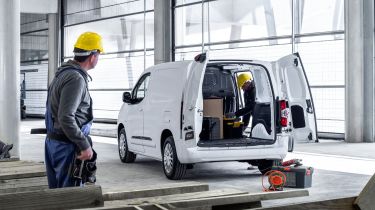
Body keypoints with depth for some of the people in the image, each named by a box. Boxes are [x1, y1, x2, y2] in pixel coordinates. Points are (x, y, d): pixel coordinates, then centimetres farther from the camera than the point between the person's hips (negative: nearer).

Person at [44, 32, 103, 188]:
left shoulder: (63, 73, 13)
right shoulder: (76, 78, -19)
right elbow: (65, 118, -26)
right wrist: (85, 145, -21)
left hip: (52, 141, 10)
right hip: (67, 146, -10)